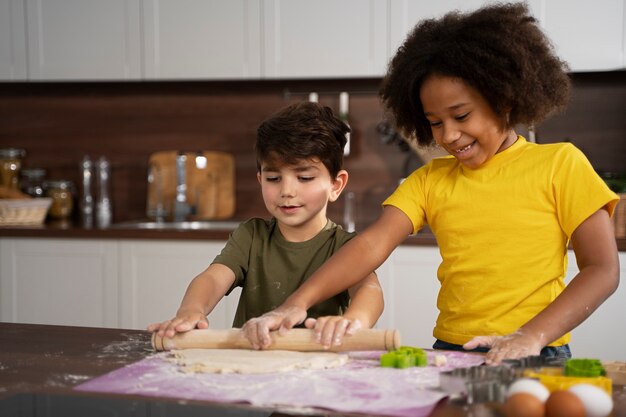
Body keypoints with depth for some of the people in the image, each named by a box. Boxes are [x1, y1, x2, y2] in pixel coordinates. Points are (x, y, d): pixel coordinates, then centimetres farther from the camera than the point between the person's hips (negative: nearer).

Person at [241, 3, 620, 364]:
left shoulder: (559, 164, 1)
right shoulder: (430, 179, 11)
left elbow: (602, 270, -2)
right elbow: (373, 244, -2)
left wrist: (532, 336, -15)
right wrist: (296, 304, -17)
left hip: (537, 360, -3)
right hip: (448, 354, 3)